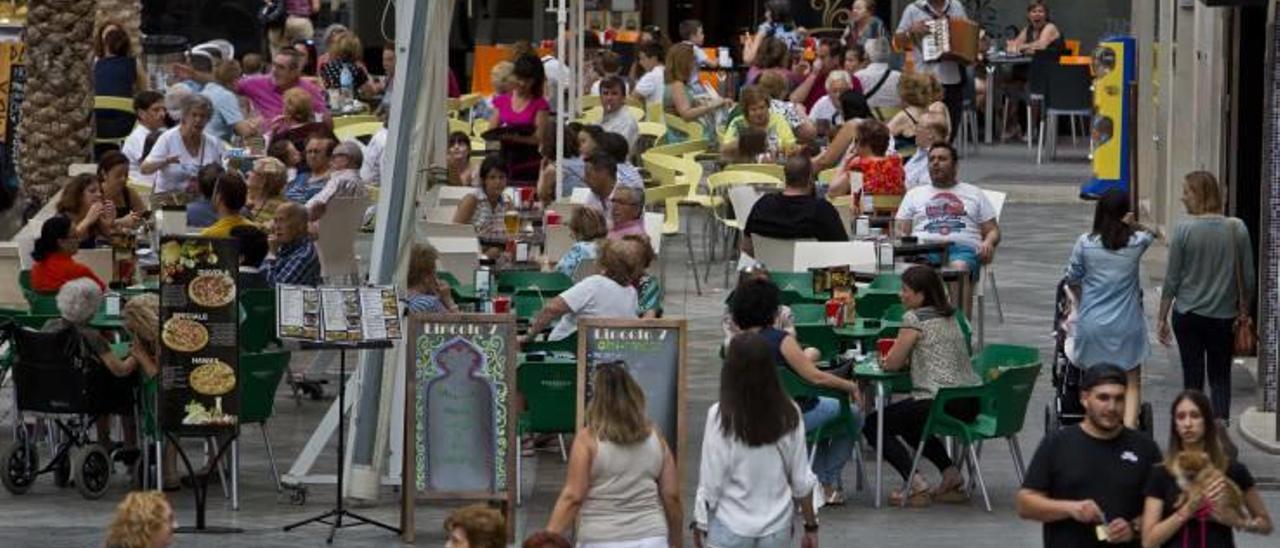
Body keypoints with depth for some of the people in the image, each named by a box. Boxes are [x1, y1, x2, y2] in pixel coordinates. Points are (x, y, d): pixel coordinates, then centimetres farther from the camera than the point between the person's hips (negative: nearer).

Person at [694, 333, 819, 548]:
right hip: (777, 528, 3)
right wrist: (811, 526, 13)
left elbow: (711, 482, -10)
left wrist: (699, 523, 4)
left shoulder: (721, 416, -14)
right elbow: (801, 480, 1)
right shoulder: (789, 415, -4)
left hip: (731, 529, -3)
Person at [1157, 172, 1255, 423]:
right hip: (1224, 316, 2)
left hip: (1188, 316, -2)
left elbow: (1172, 279, -7)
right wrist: (1244, 312, 15)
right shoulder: (1237, 229, -5)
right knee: (1220, 377, 12)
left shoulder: (1183, 230, -12)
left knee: (1193, 376, 8)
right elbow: (1248, 278, 1)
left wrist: (1161, 318, 3)